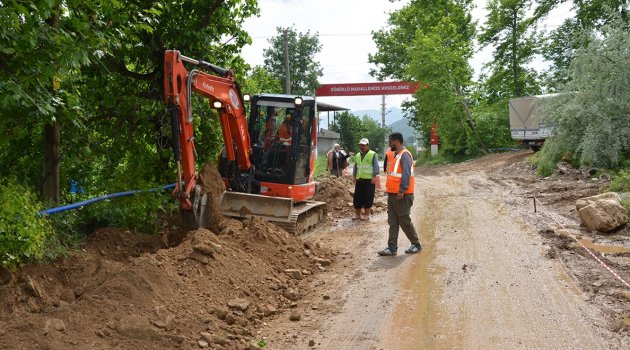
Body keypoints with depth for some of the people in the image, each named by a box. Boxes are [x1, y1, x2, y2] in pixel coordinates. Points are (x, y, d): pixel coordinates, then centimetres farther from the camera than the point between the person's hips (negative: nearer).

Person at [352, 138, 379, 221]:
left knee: (368, 198, -3)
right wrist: (354, 176, 11)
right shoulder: (357, 155, 15)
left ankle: (366, 215, 6)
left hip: (369, 180, -6)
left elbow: (376, 167, -7)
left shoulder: (373, 154, -3)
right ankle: (358, 215, 14)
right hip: (359, 180, 6)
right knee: (357, 198, 5)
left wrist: (374, 177, -14)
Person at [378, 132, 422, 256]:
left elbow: (406, 174, -22)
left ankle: (416, 245, 14)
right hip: (392, 194, 9)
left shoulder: (404, 155, -13)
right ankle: (392, 248, 10)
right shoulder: (395, 155, 16)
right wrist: (390, 191, 16)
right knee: (392, 222, 7)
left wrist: (401, 191, -26)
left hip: (402, 195, -9)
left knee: (404, 221, 0)